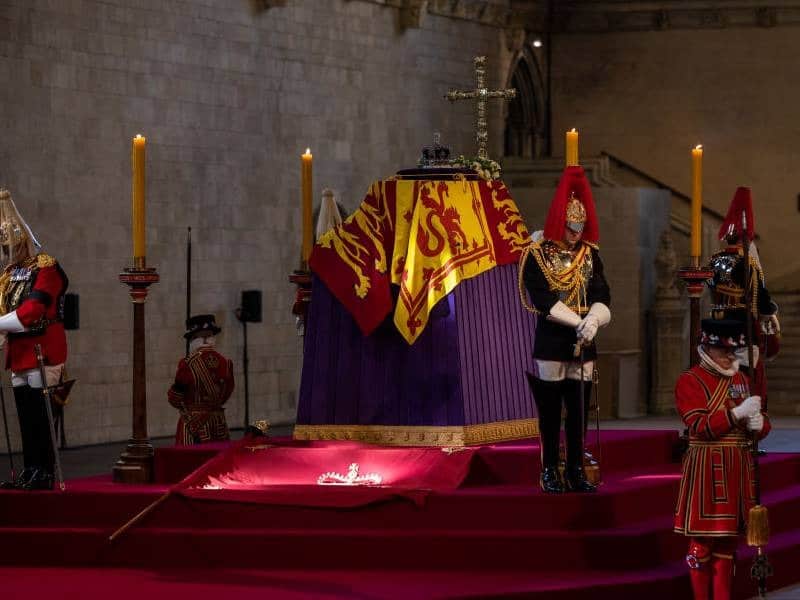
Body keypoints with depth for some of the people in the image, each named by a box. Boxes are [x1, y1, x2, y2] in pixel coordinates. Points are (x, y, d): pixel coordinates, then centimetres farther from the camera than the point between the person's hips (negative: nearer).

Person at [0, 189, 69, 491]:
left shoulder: (46, 269, -10)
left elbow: (33, 310, -20)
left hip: (42, 350, -8)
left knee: (40, 414, -8)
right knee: (25, 413, 8)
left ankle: (45, 473, -7)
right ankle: (29, 471, 12)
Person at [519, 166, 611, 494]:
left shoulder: (589, 254, 10)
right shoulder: (536, 254, -5)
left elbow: (601, 295, 2)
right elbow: (542, 300, -13)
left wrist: (593, 320, -18)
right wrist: (578, 322, -20)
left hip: (583, 344, 4)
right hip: (550, 341, -4)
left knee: (579, 411, 5)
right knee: (550, 411, 1)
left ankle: (576, 472, 11)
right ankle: (549, 472, 8)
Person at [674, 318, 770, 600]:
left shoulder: (741, 379, 12)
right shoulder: (690, 381, -7)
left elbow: (763, 423, 14)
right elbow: (701, 427, -16)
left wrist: (758, 423, -10)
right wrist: (738, 413, -25)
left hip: (739, 469, 6)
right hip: (707, 469, -6)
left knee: (728, 539, 10)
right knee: (703, 540, -1)